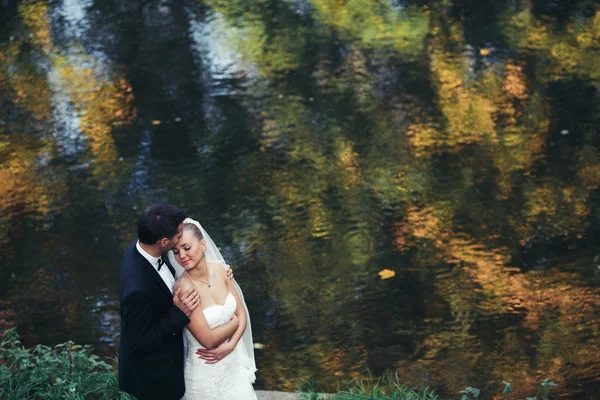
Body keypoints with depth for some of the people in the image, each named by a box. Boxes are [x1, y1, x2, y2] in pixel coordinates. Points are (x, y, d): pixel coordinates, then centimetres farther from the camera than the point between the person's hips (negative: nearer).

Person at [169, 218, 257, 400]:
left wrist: (230, 345, -17)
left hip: (233, 363, 6)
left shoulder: (220, 270, -8)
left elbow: (241, 314, -1)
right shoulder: (184, 288, -26)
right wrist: (234, 322, -10)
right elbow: (207, 339, -26)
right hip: (206, 373, -6)